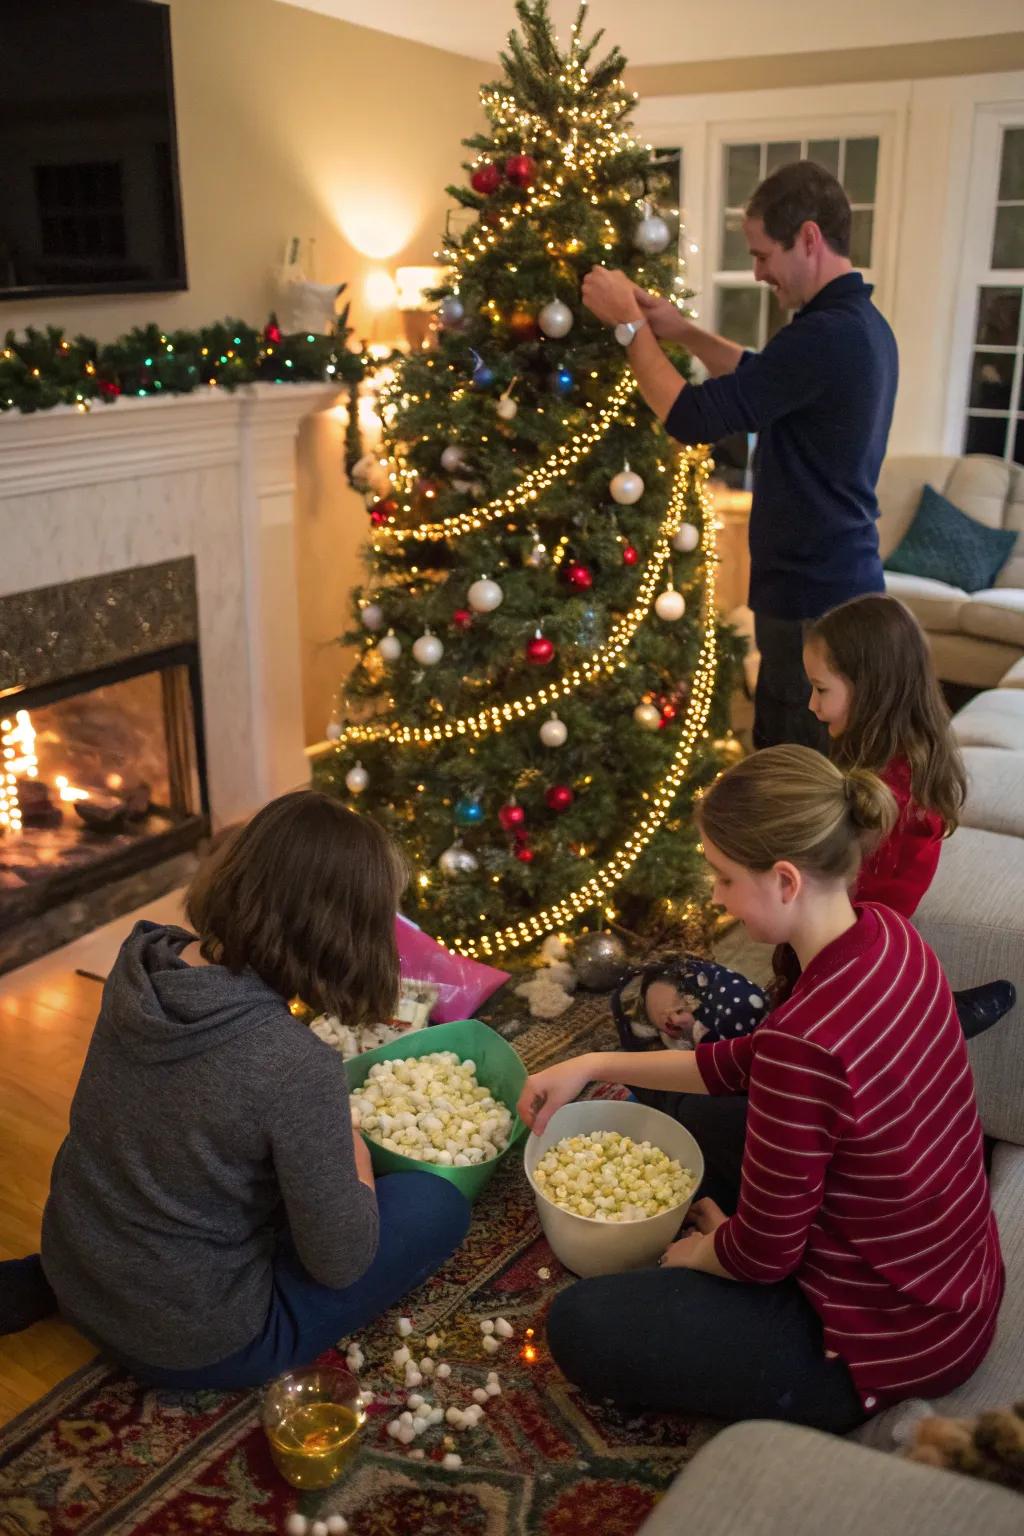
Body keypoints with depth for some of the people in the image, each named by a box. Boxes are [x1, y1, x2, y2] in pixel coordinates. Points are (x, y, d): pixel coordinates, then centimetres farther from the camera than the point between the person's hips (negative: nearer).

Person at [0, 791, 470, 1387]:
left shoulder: (140, 961, -12)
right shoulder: (298, 1066, -31)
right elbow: (339, 1262, -18)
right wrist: (353, 1149, -2)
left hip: (74, 1272, 6)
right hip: (192, 1346, -6)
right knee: (439, 1207, 4)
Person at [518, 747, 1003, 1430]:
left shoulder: (807, 1043, -36)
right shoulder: (886, 933, -9)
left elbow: (762, 1256, -20)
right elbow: (744, 1063, 6)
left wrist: (700, 1251, 3)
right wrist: (593, 1065, 6)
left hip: (890, 1345, -8)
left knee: (580, 1327, 1)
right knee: (698, 1121, 24)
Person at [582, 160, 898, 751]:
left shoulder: (827, 334, -23)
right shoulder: (864, 324, 10)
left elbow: (692, 417, -21)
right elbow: (769, 380, 26)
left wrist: (629, 323, -9)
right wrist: (685, 331, 13)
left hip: (814, 600, -10)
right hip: (843, 584, 10)